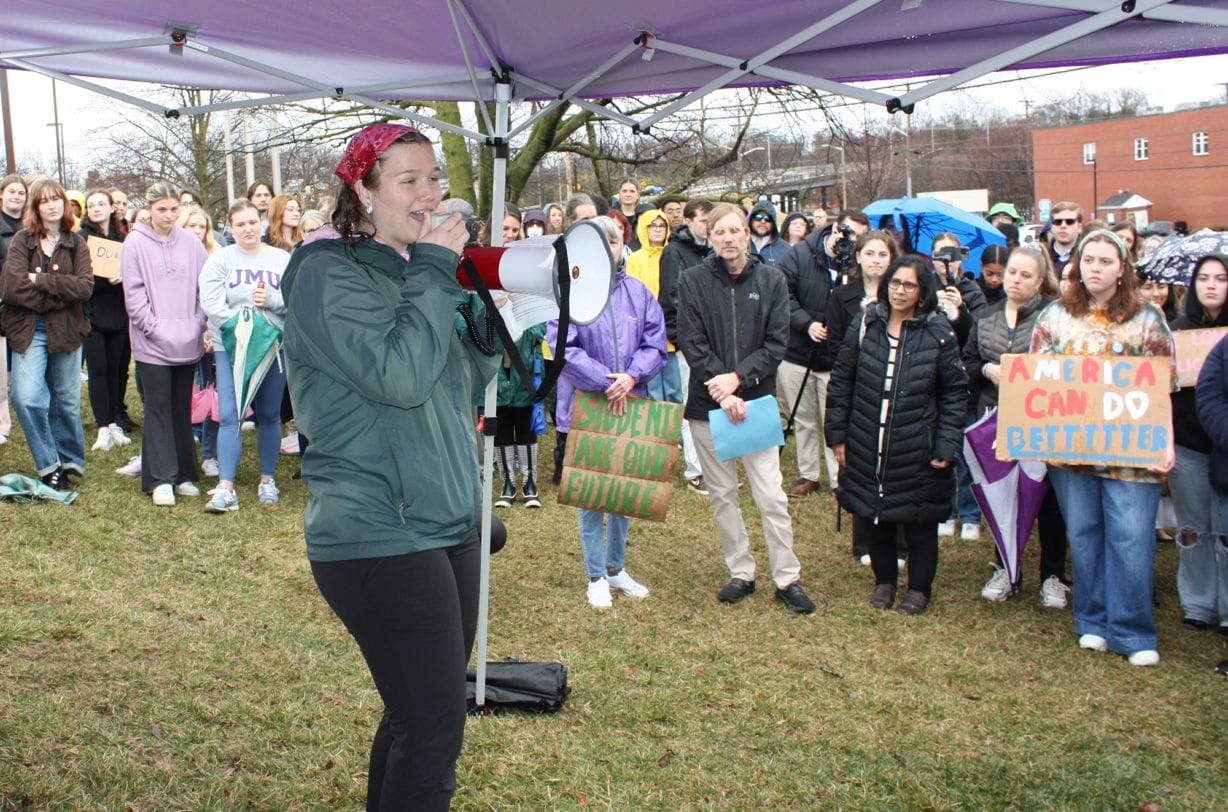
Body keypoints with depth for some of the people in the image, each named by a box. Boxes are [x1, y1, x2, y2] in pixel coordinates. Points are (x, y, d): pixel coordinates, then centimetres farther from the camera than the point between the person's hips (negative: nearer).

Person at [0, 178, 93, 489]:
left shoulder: (77, 244, 6)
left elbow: (85, 286, -9)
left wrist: (41, 280, -14)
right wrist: (59, 294, -12)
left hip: (66, 331, 1)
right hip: (29, 331, -1)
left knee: (66, 401, 9)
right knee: (27, 398, -14)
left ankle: (70, 461, 25)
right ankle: (49, 465, 0)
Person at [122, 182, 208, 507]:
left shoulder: (190, 242, 4)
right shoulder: (135, 243, -3)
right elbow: (133, 295, -5)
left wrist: (199, 325, -1)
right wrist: (154, 328, -10)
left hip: (187, 342, 3)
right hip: (153, 343, -3)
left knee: (182, 410, 10)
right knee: (159, 409, 1)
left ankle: (184, 474, 18)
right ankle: (161, 479, 5)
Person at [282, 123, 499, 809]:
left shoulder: (413, 269, 14)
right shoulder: (330, 276, -12)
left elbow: (464, 385, 16)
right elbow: (398, 378, -25)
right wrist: (436, 275, -16)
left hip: (445, 527, 9)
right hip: (378, 539, -9)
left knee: (418, 717, 18)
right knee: (435, 730, -6)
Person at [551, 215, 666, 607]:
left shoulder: (638, 292, 5)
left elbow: (655, 344, 1)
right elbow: (563, 348, -15)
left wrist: (631, 376, -16)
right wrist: (606, 382, -19)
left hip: (631, 406, 4)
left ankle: (617, 568, 28)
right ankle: (597, 577, 14)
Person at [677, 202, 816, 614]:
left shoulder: (771, 280, 1)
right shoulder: (692, 280, 0)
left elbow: (776, 343, -3)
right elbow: (691, 343, -6)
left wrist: (738, 377, -15)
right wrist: (722, 391, -15)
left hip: (757, 399, -1)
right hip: (707, 404, 1)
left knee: (771, 496, -2)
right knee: (722, 495, 9)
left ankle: (788, 579, 9)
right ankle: (740, 573, 22)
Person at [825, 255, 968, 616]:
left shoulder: (938, 332, -5)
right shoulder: (865, 323, 0)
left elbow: (954, 392, -2)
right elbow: (841, 381, 5)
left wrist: (947, 446, -8)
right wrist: (837, 434, 2)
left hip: (916, 448, -2)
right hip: (867, 446, 2)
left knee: (919, 521, 8)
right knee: (872, 516, 11)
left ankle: (920, 589, 28)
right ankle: (884, 580, 33)